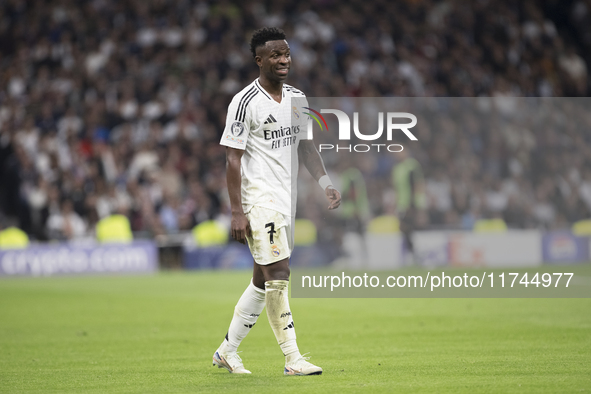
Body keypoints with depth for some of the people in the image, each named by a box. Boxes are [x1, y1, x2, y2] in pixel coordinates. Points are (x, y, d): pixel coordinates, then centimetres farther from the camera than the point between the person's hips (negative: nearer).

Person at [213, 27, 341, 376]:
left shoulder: (297, 98, 11)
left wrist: (326, 183, 4)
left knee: (264, 279, 11)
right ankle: (293, 358, -10)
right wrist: (237, 212, -15)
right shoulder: (245, 102, -10)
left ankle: (227, 350, 22)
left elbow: (305, 146, 18)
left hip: (287, 201, 8)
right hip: (260, 199, -8)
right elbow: (233, 158, -11)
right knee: (279, 276, -12)